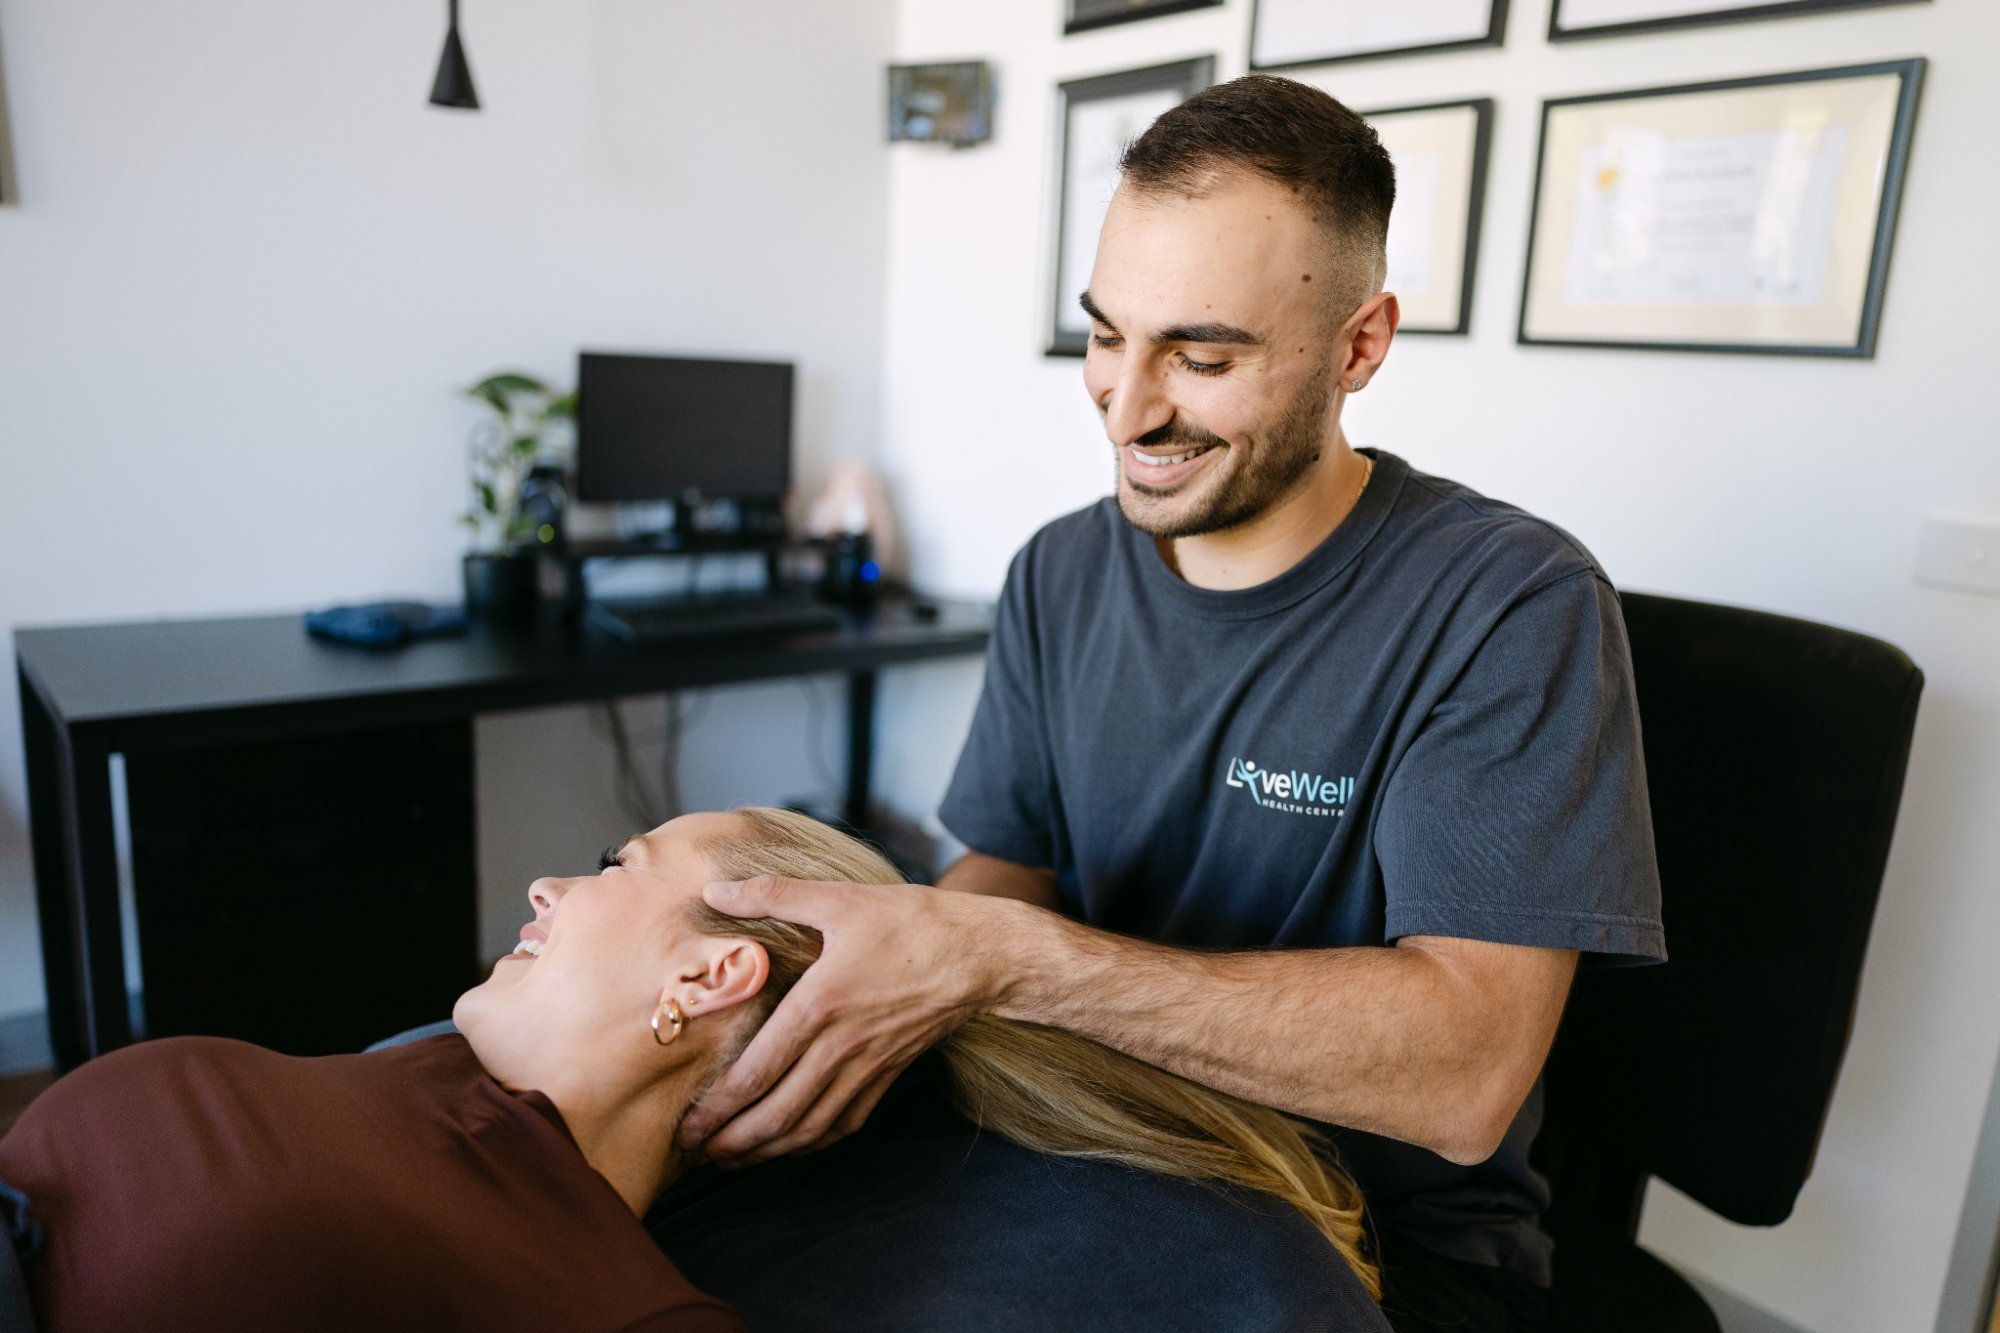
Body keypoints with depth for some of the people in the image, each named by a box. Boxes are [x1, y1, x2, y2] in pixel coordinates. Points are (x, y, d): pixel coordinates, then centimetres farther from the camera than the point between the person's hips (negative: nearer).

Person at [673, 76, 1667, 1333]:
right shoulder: (1060, 576, 1)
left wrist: (999, 956, -34)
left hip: (1397, 1232, -3)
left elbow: (1463, 1080, -26)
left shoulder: (1515, 603, -18)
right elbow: (1004, 866, 1)